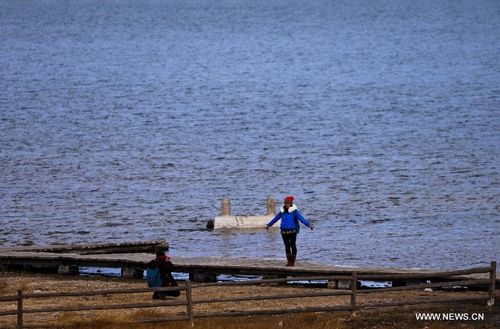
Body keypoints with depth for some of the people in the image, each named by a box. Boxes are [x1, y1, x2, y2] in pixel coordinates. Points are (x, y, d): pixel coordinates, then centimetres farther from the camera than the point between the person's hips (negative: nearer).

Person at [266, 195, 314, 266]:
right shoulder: (282, 211, 7)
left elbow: (302, 219, -19)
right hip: (284, 231, 5)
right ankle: (289, 261, 15)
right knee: (287, 246, 8)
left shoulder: (294, 211, -9)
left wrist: (309, 225, -32)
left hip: (292, 231, -5)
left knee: (293, 246, 1)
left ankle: (292, 261, 7)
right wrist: (269, 225, 32)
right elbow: (275, 219, 21)